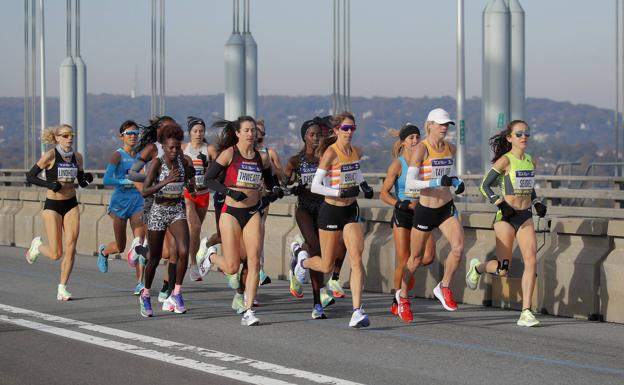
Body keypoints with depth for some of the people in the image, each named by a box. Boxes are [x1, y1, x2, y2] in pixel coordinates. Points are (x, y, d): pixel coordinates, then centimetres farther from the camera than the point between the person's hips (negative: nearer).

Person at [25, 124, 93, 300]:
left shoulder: (77, 157, 3)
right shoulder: (50, 156, -11)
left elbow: (82, 183, 13)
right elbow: (30, 176, -8)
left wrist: (87, 179, -9)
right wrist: (48, 184, -23)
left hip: (71, 205, 4)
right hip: (52, 206, -4)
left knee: (70, 249, -5)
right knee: (56, 254, -4)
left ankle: (62, 288, 6)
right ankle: (37, 245, 29)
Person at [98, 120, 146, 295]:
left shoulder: (140, 156, 8)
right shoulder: (118, 155, -7)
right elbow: (106, 180, -17)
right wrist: (128, 181, -25)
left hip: (137, 200, 3)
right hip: (120, 200, -3)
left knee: (140, 240, -15)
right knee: (120, 247, 8)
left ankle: (140, 282, -16)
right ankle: (103, 251, 44)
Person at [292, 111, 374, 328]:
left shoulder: (356, 152, 5)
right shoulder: (330, 153, -15)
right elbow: (315, 186, -20)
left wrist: (364, 185, 11)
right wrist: (341, 192, -27)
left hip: (351, 211, 5)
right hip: (331, 211, -5)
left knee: (356, 259, -12)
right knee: (327, 267, 7)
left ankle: (357, 311, -14)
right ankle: (301, 258, 41)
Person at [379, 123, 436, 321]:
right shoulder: (397, 165, -5)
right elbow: (384, 193, -5)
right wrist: (402, 205, -17)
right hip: (402, 216, -4)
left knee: (427, 256, -13)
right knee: (403, 262, -3)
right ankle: (397, 302, 14)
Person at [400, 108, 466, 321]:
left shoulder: (450, 148, 5)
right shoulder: (421, 149, -14)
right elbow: (409, 183, -19)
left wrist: (457, 182, 0)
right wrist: (436, 182, -30)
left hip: (447, 207, 4)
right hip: (425, 209, -4)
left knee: (458, 247, -17)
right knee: (416, 258, 8)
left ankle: (444, 287, 5)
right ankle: (403, 297, 31)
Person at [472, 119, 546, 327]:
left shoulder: (531, 161, 10)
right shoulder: (505, 160, -9)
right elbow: (485, 186, -8)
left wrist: (537, 203, 8)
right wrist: (500, 204, -19)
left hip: (525, 217, 5)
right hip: (506, 217, -5)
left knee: (531, 261, -11)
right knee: (503, 269, -2)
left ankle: (526, 313, -9)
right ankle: (477, 267, 33)